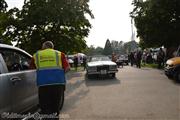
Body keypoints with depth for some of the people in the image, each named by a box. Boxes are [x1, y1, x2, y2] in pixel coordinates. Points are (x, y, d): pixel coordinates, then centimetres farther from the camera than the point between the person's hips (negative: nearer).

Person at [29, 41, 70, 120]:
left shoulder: (36, 55, 16)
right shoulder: (59, 54, 13)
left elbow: (31, 69, 19)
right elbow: (67, 68, 5)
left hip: (43, 84, 0)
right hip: (58, 83, 1)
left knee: (45, 108, 6)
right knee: (55, 107, 15)